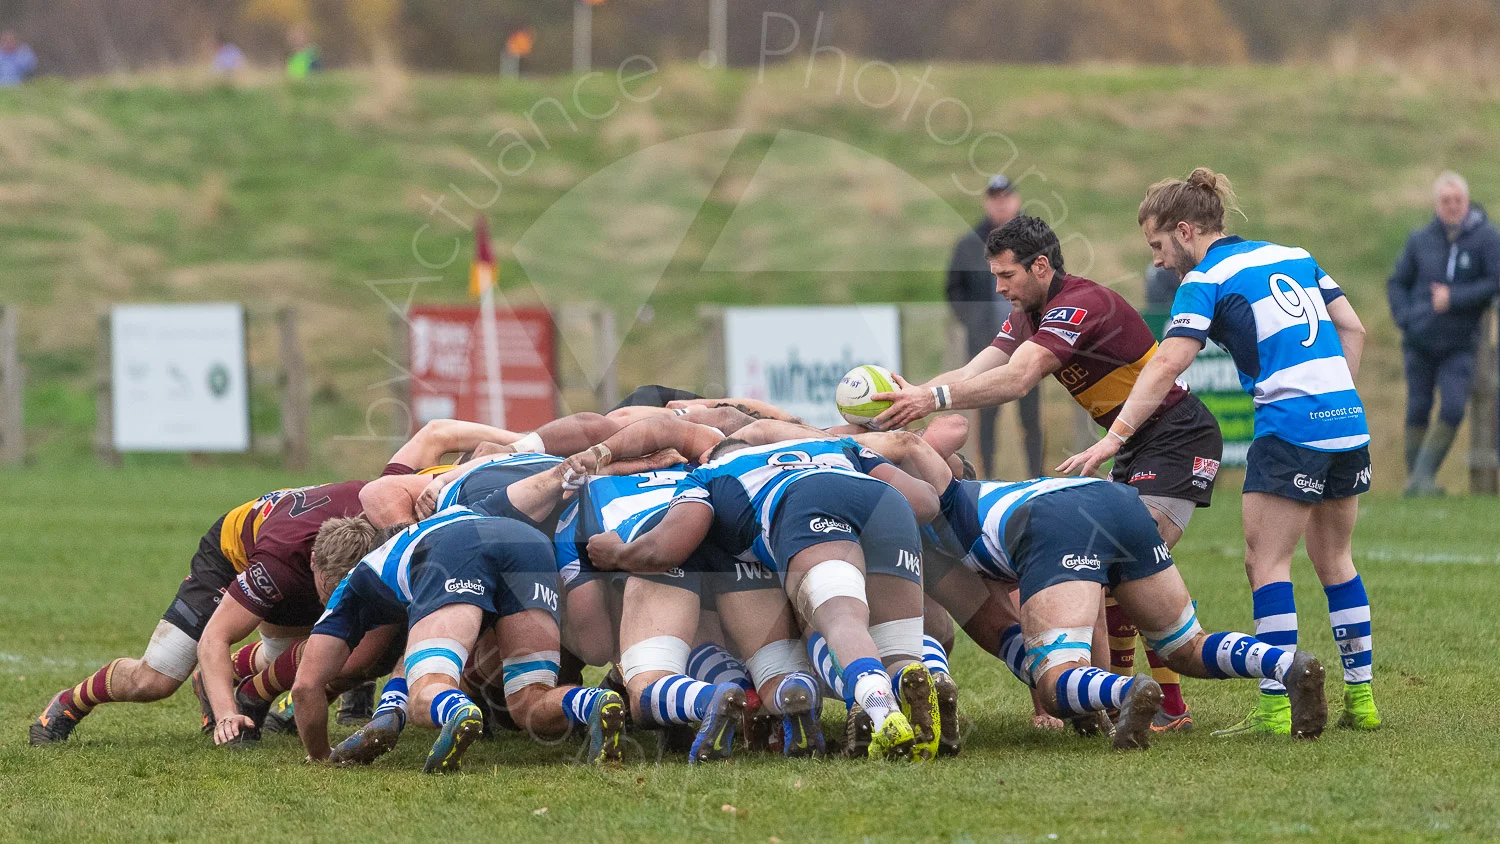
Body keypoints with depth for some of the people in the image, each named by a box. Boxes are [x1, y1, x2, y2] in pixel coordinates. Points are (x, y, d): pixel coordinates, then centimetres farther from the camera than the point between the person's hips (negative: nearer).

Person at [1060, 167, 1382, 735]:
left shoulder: (1206, 280, -3)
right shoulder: (1293, 256, 17)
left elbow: (1167, 365, -13)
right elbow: (1352, 329, 17)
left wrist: (1114, 437, -14)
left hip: (1291, 428, -7)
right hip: (1347, 420, 7)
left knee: (1266, 562, -2)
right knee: (1335, 559, 16)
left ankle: (1277, 709, -6)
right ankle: (1361, 699, 18)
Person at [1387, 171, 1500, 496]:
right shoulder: (1420, 240, 4)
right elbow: (1397, 283, 12)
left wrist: (1454, 298, -17)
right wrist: (1406, 318, -5)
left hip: (1460, 345, -2)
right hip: (1420, 342, 2)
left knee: (1452, 410, -13)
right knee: (1418, 412, 5)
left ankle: (1425, 474, -4)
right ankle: (1413, 478, 16)